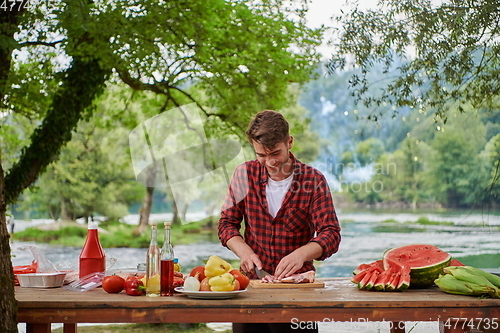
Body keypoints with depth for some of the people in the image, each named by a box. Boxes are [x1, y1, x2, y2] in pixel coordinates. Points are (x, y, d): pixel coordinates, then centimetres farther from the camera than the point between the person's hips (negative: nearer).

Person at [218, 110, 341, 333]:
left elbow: (330, 234, -10)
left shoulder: (313, 180, -5)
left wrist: (301, 254, -29)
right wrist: (244, 251, -14)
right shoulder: (245, 175, 2)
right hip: (251, 280, 2)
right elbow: (227, 223, 6)